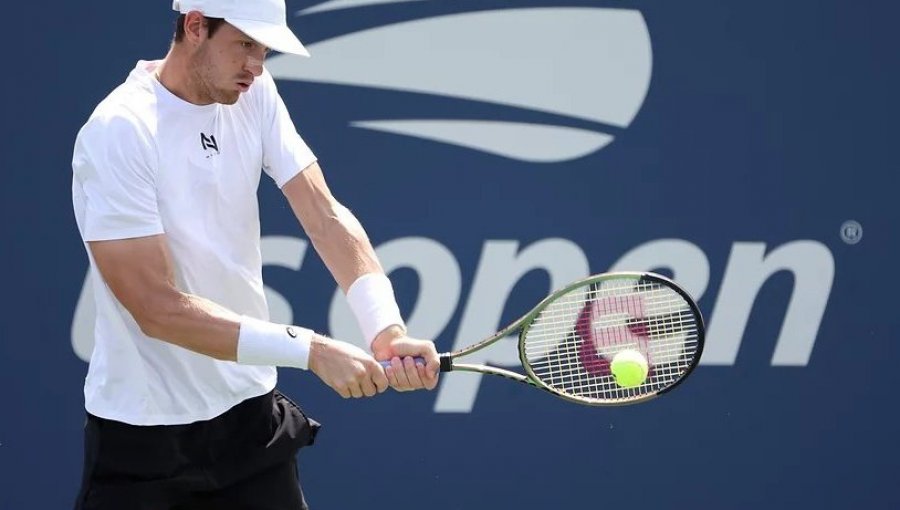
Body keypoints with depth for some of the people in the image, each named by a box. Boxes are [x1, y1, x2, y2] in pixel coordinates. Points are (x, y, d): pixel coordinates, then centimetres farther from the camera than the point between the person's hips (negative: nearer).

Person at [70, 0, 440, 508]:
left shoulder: (254, 94, 0)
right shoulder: (118, 132, -20)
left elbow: (324, 214, -8)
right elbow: (157, 308, -24)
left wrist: (387, 328, -25)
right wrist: (312, 350, -29)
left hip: (251, 411, 6)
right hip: (144, 433, -6)